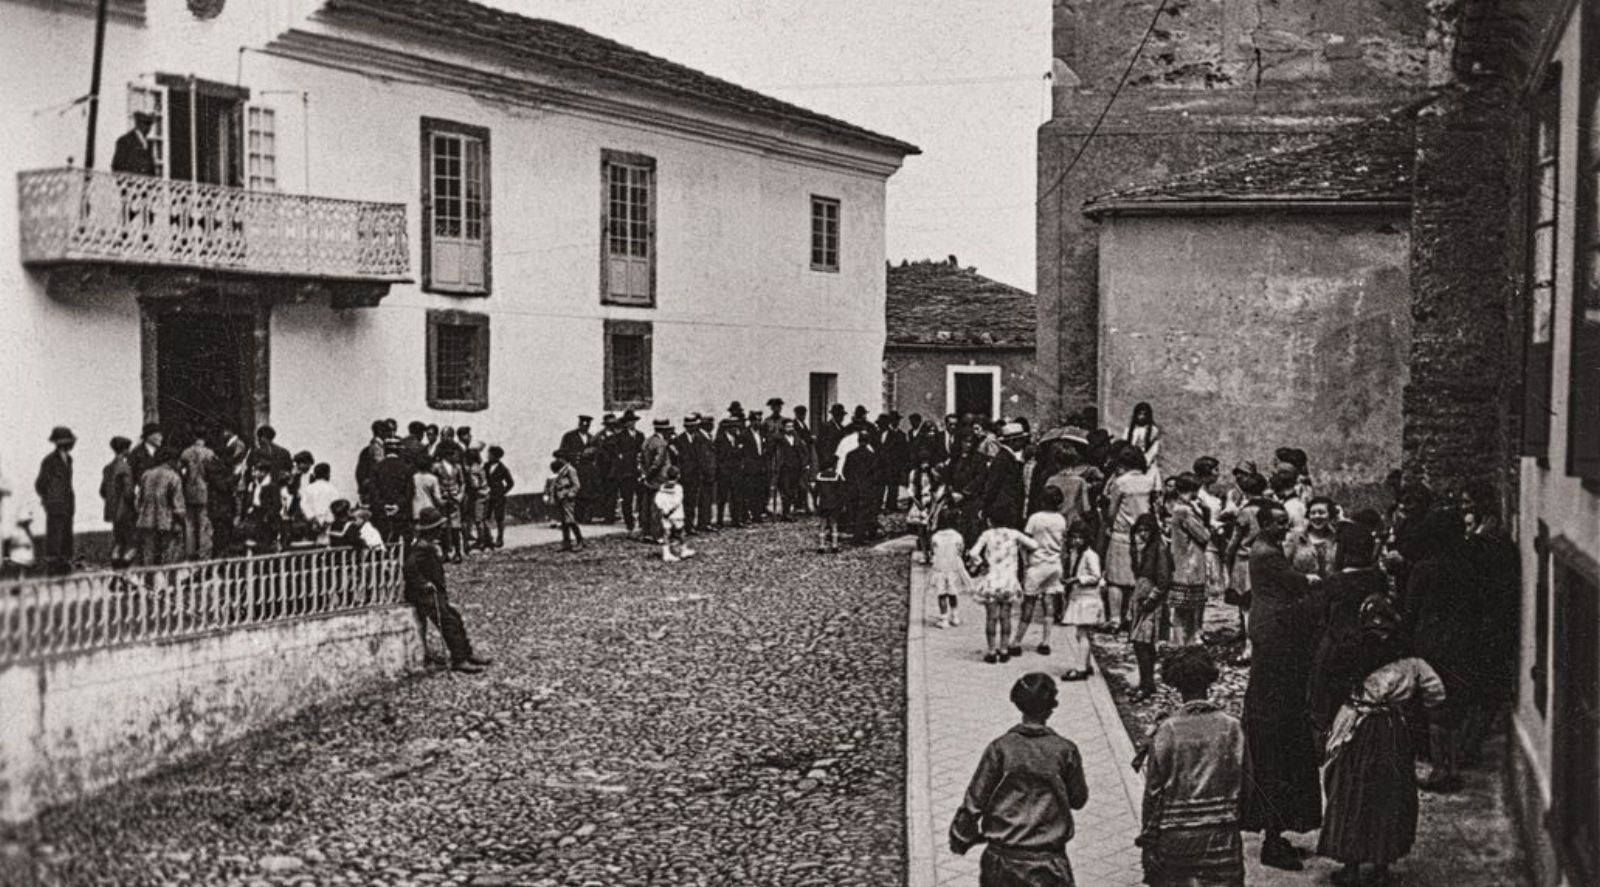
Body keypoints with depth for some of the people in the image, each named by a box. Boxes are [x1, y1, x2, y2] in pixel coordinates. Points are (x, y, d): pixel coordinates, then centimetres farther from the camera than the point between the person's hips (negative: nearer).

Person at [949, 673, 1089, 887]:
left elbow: (974, 801, -3)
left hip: (1002, 859, 1)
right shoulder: (1065, 750, -6)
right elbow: (1078, 799, 7)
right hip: (1048, 864, -1)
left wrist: (960, 838, 11)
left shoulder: (1000, 748, -7)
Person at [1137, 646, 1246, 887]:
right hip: (1222, 836, 2)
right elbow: (1243, 782, 1)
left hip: (1175, 838, -1)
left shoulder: (1167, 730, -10)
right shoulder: (1232, 727, -5)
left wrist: (1147, 840, 1)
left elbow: (1154, 791, -7)